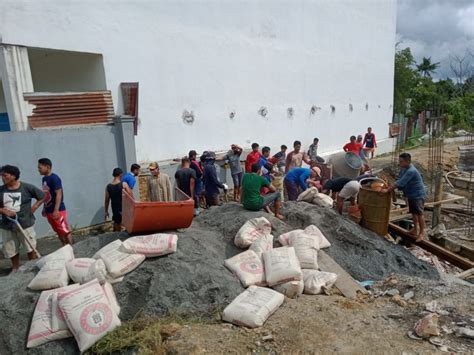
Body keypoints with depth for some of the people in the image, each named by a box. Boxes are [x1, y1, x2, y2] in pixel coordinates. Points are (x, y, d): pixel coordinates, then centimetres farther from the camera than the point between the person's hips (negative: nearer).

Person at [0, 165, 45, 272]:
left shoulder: (27, 187, -9)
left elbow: (42, 196, 2)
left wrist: (33, 208, -6)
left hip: (25, 224, -3)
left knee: (31, 248, 9)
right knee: (11, 250, 13)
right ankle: (15, 268, 33)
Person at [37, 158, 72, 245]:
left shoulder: (54, 178, -16)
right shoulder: (44, 178, 10)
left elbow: (59, 194, -20)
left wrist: (56, 210, -23)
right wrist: (44, 208, 20)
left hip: (58, 211, -8)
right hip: (49, 211, 8)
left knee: (65, 231, 0)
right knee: (59, 232, 15)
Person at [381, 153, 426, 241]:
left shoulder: (411, 171, -28)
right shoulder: (403, 169, 1)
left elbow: (400, 183, -31)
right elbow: (399, 181, 6)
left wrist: (387, 190, -29)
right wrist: (390, 188, -6)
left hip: (418, 195, -9)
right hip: (410, 195, 9)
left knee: (419, 213, -1)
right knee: (413, 213, 17)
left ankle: (421, 233, 10)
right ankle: (415, 230, 31)